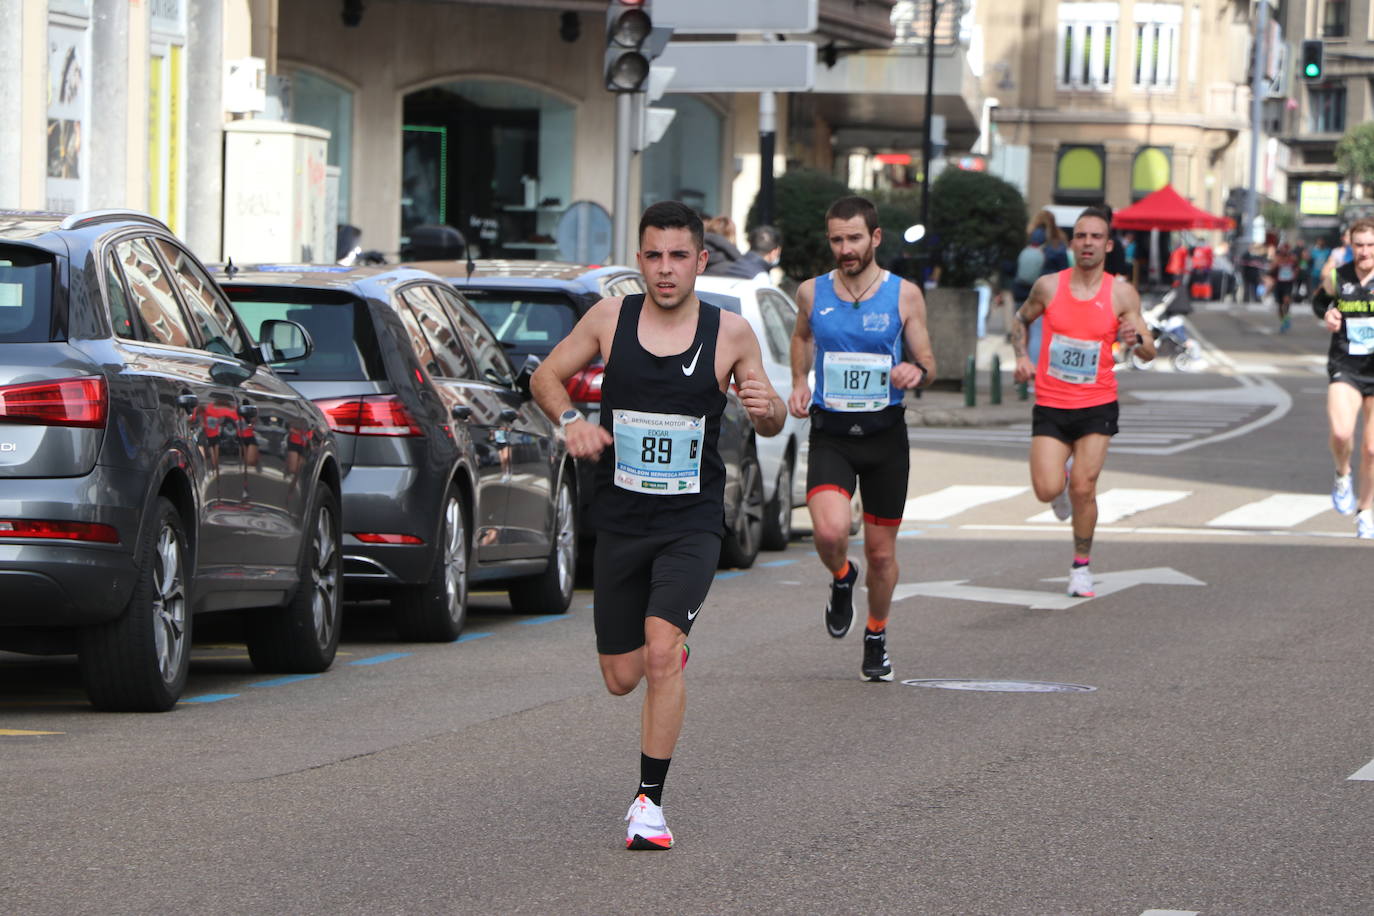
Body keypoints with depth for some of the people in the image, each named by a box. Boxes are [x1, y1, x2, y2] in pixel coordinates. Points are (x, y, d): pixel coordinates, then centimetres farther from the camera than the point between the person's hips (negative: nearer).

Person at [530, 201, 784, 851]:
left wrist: (768, 408, -17)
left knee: (664, 653, -23)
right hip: (620, 522, 2)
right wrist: (570, 420, -10)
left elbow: (770, 424, 8)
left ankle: (650, 800, -13)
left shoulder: (731, 333, -4)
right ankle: (674, 652, 46)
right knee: (621, 678, 8)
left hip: (692, 523, -2)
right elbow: (546, 376, 10)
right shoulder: (609, 318, -2)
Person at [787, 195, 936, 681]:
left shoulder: (904, 295, -3)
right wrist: (798, 383, 8)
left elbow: (928, 363, 4)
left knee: (881, 551, 8)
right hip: (829, 434, 0)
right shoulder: (812, 292, 1)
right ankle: (841, 578, 11)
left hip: (885, 433, 0)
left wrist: (916, 371, -19)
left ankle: (876, 636, 34)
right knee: (829, 531, -24)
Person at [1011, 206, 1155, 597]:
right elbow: (1021, 320, 17)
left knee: (1083, 490, -5)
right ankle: (1062, 473, 29)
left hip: (1096, 406, -1)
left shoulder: (1122, 294, -5)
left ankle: (1081, 565, 15)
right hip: (1050, 405, 1)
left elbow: (1149, 353, -3)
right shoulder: (1048, 286, -2)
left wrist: (1136, 339, -26)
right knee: (1048, 490, -9)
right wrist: (1021, 356, 0)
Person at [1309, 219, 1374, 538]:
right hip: (1345, 367, 0)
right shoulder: (1336, 278, -1)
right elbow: (1319, 299, 21)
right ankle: (1342, 475, 10)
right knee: (1341, 433, -23)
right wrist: (1326, 315, -1)